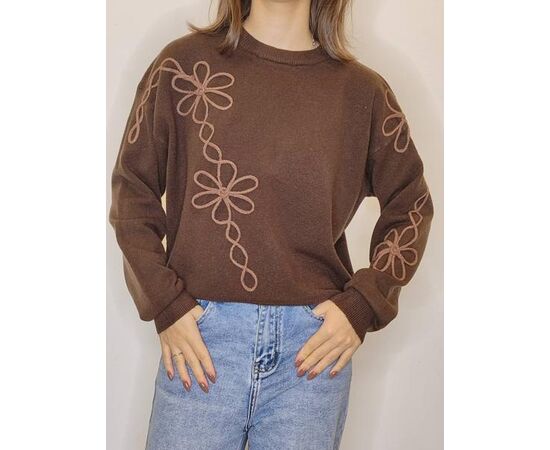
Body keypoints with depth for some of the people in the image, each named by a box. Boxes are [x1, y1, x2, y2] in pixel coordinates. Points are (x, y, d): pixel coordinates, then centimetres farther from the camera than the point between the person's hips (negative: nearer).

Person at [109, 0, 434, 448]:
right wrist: (164, 302, -4)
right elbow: (133, 186, 5)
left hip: (316, 341, 1)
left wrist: (364, 305, 0)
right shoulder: (185, 64, 1)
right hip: (200, 335, -1)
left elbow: (411, 205, 11)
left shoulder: (362, 90, 4)